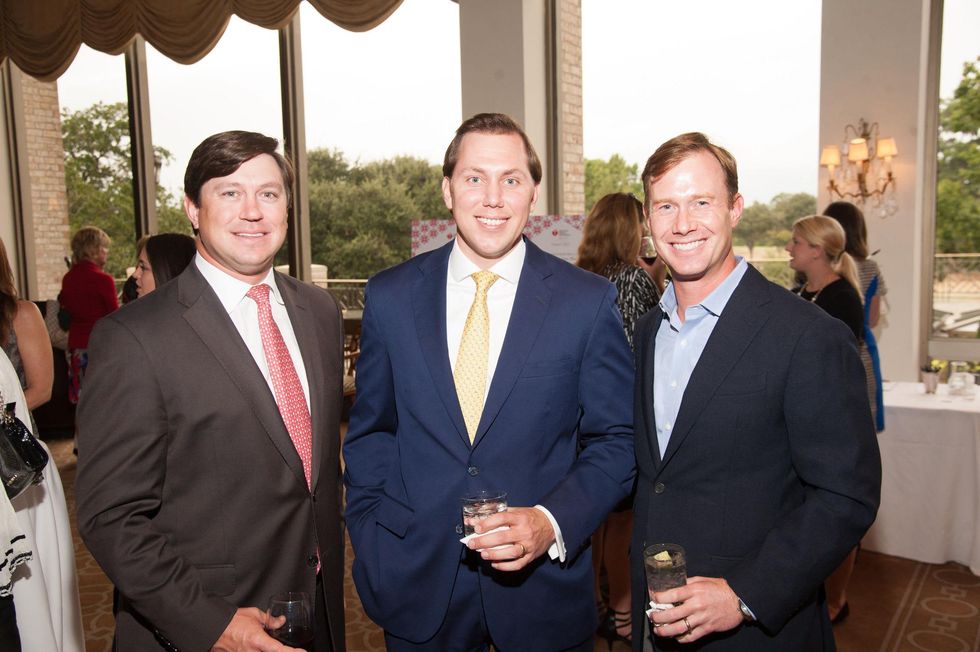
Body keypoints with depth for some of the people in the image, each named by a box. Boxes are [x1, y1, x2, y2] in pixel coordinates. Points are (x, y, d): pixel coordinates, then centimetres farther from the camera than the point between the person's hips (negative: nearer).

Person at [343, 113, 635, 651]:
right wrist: (372, 544, -1)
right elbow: (370, 431, 5)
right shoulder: (389, 296, -3)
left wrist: (552, 523, -16)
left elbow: (616, 440, -3)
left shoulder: (589, 300, -8)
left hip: (544, 582, -1)